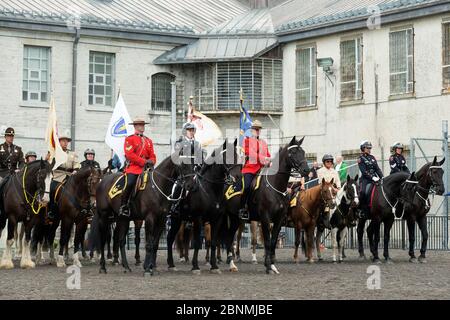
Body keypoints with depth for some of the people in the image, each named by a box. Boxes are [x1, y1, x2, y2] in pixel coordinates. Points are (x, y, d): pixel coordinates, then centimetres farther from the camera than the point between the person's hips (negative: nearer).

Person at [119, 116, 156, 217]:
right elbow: (130, 154, -8)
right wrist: (144, 162, -13)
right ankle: (123, 206, -18)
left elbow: (152, 156, 21)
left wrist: (151, 162, -4)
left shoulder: (148, 141, 22)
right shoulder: (129, 139, 4)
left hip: (146, 168, 5)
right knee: (130, 184, -27)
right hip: (133, 168, -5)